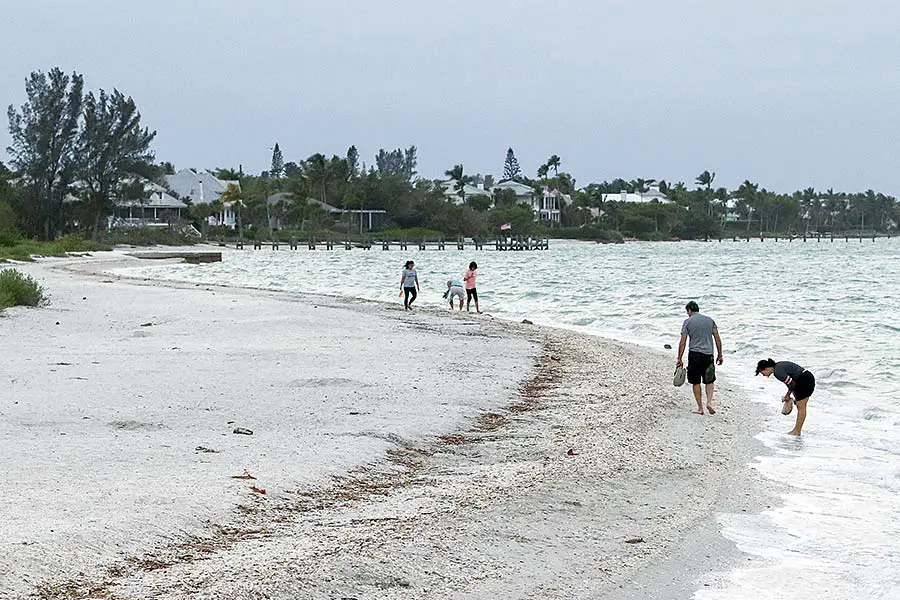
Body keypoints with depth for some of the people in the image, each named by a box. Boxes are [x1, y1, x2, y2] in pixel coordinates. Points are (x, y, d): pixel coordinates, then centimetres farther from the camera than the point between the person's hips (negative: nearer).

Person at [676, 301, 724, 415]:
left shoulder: (687, 322, -1)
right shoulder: (709, 320, 8)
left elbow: (683, 342, -5)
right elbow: (718, 339, 7)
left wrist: (679, 359, -1)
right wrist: (720, 355, 14)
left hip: (694, 355, -2)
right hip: (708, 354, 2)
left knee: (696, 382, 7)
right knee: (709, 381, 15)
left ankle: (700, 408, 9)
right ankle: (709, 402, -5)